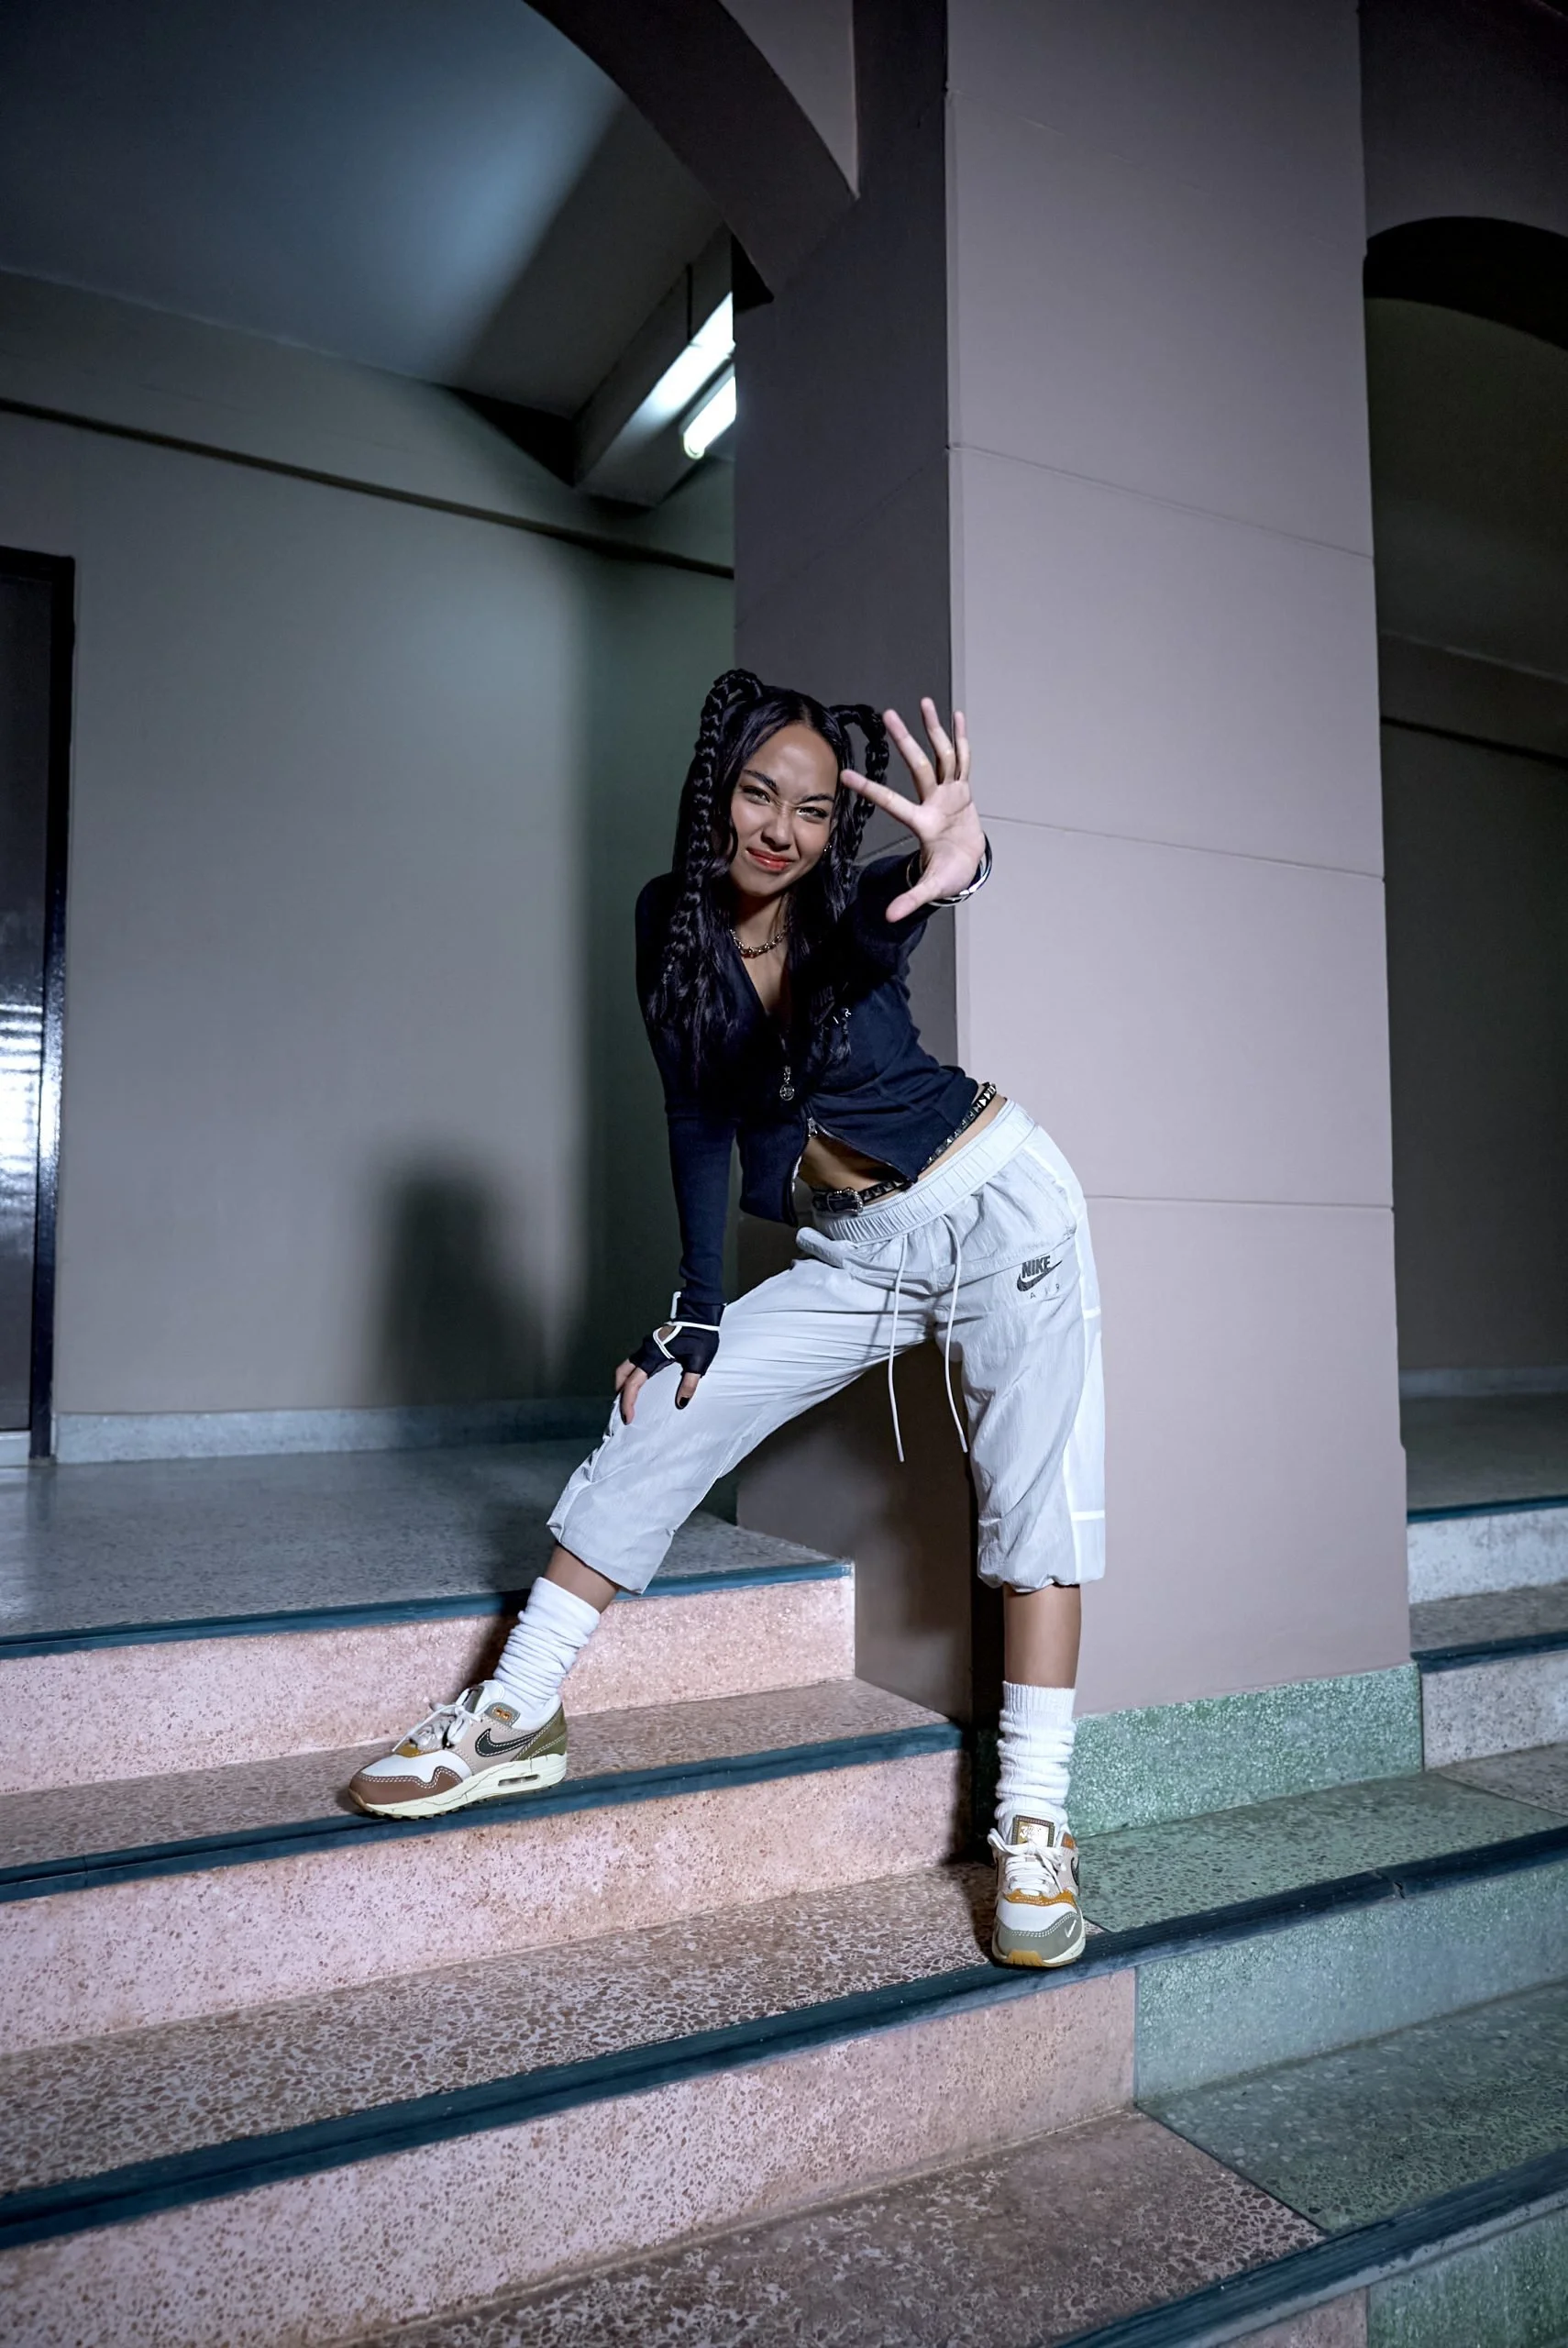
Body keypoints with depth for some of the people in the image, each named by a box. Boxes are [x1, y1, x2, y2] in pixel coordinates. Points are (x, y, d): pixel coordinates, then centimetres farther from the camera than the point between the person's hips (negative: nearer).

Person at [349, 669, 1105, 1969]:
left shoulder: (845, 911, -15)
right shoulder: (674, 920, -5)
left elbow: (876, 924, -41)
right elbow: (698, 1122, -1)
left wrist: (950, 867, -66)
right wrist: (695, 1315, -7)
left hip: (999, 1203, -3)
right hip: (856, 1249, 4)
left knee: (1037, 1495, -10)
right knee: (660, 1414, -2)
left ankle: (1034, 1821, 1)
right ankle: (517, 1717, 8)